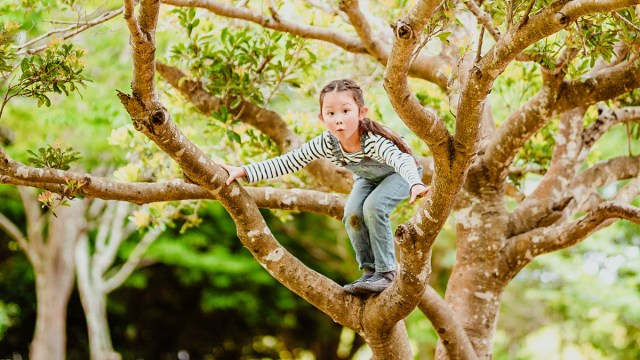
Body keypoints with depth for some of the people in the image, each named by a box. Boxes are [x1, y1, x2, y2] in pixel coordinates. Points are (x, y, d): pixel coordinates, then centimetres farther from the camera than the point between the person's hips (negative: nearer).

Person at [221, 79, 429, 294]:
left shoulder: (374, 140, -43)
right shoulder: (326, 144, -28)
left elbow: (401, 159, -60)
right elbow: (288, 162, -23)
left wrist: (415, 184, -82)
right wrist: (244, 171, -32)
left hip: (398, 174, -5)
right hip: (368, 177, 5)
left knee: (373, 207, -29)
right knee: (352, 213, -19)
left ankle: (386, 272, -16)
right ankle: (369, 270, -2)